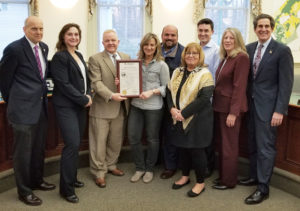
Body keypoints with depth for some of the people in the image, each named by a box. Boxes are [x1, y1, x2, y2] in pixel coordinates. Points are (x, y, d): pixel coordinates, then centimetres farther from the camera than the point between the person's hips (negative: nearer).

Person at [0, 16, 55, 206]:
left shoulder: (44, 47, 9)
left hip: (41, 106, 7)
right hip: (23, 108, -7)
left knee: (39, 149, 19)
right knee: (23, 151, 4)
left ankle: (37, 180, 37)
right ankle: (24, 191, 19)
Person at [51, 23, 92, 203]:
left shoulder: (79, 55, 14)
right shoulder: (60, 57, -10)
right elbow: (64, 84, -16)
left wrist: (88, 96, -1)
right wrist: (83, 99, -13)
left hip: (81, 105, 8)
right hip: (66, 106, -8)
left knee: (76, 144, 12)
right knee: (72, 144, -12)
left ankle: (72, 178, 27)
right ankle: (66, 188, 0)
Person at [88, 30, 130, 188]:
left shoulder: (126, 57, 11)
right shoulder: (95, 59, -5)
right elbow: (96, 82, -13)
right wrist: (111, 95, -26)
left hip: (120, 107, 5)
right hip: (102, 107, -5)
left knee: (116, 140, 16)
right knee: (99, 142, 3)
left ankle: (111, 165, 34)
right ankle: (99, 172, 16)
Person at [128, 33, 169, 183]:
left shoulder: (161, 65, -4)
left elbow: (166, 87, -4)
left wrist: (152, 92, -18)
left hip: (154, 107, -3)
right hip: (136, 105, 4)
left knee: (152, 139, 11)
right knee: (133, 137, 4)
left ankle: (149, 169, 29)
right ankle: (139, 168, 24)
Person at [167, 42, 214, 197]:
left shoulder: (204, 74, -11)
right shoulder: (177, 72, 10)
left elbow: (204, 98, -20)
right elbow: (169, 91, 9)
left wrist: (183, 113, -20)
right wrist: (172, 109, -10)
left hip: (197, 119, -6)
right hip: (180, 119, 6)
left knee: (196, 149, 1)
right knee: (182, 147, 15)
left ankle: (200, 182, 18)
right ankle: (185, 176, 34)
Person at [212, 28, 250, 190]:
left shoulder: (241, 57, -13)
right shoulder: (225, 58, 12)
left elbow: (239, 86, -18)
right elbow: (221, 84, 12)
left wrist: (233, 112, -20)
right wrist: (216, 105, 6)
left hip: (230, 108, -8)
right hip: (219, 106, 8)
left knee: (229, 145, 3)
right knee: (220, 143, 16)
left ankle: (229, 181, 18)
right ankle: (222, 175, 30)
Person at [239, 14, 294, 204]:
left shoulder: (282, 50, -8)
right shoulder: (249, 48, 8)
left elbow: (286, 83, -11)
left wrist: (280, 111, -16)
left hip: (268, 106, -6)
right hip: (251, 104, 6)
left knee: (266, 147, -1)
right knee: (253, 144, 15)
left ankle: (263, 188, 8)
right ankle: (255, 176, 31)